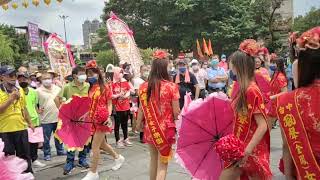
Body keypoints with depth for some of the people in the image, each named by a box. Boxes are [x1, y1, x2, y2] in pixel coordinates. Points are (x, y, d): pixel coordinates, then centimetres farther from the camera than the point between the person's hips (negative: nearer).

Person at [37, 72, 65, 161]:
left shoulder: (57, 89, 6)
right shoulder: (38, 91, -6)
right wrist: (38, 110, -11)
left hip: (57, 117, 4)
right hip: (46, 119, -4)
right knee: (46, 138, 4)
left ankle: (60, 150, 31)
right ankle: (47, 154, 18)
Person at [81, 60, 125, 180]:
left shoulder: (105, 87, -8)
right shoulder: (90, 89, 10)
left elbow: (109, 104, -7)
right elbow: (91, 105, 16)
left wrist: (108, 117, -21)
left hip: (102, 120, -7)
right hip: (94, 120, 7)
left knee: (95, 146, -4)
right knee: (102, 144, 18)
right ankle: (118, 158, 40)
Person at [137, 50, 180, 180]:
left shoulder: (144, 87, -4)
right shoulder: (171, 86, -13)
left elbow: (141, 110, 2)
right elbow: (176, 112, -10)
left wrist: (139, 125, 17)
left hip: (150, 129, 4)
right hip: (166, 129, -4)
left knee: (153, 160, 24)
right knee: (163, 164, 8)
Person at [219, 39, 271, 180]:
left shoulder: (251, 91, -19)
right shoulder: (243, 89, 7)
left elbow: (262, 126, -22)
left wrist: (246, 152, -24)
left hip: (250, 151, -8)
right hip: (241, 147, 8)